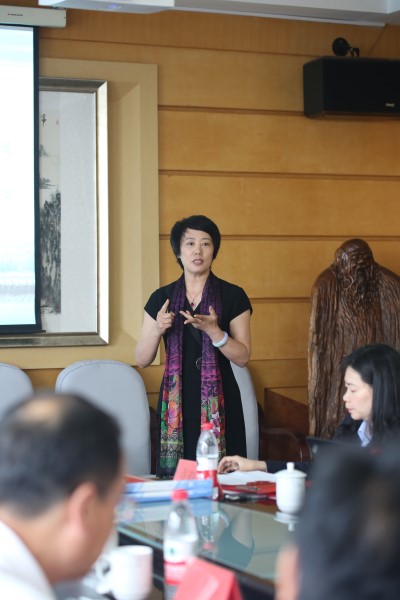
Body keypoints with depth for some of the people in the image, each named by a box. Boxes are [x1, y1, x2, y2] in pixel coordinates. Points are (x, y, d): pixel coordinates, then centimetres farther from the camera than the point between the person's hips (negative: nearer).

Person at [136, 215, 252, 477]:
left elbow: (243, 357, -2)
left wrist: (213, 331, -17)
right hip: (176, 403, 2)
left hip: (218, 405, -1)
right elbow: (142, 360, 7)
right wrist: (158, 329, -10)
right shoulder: (162, 298, 7)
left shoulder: (233, 296, 1)